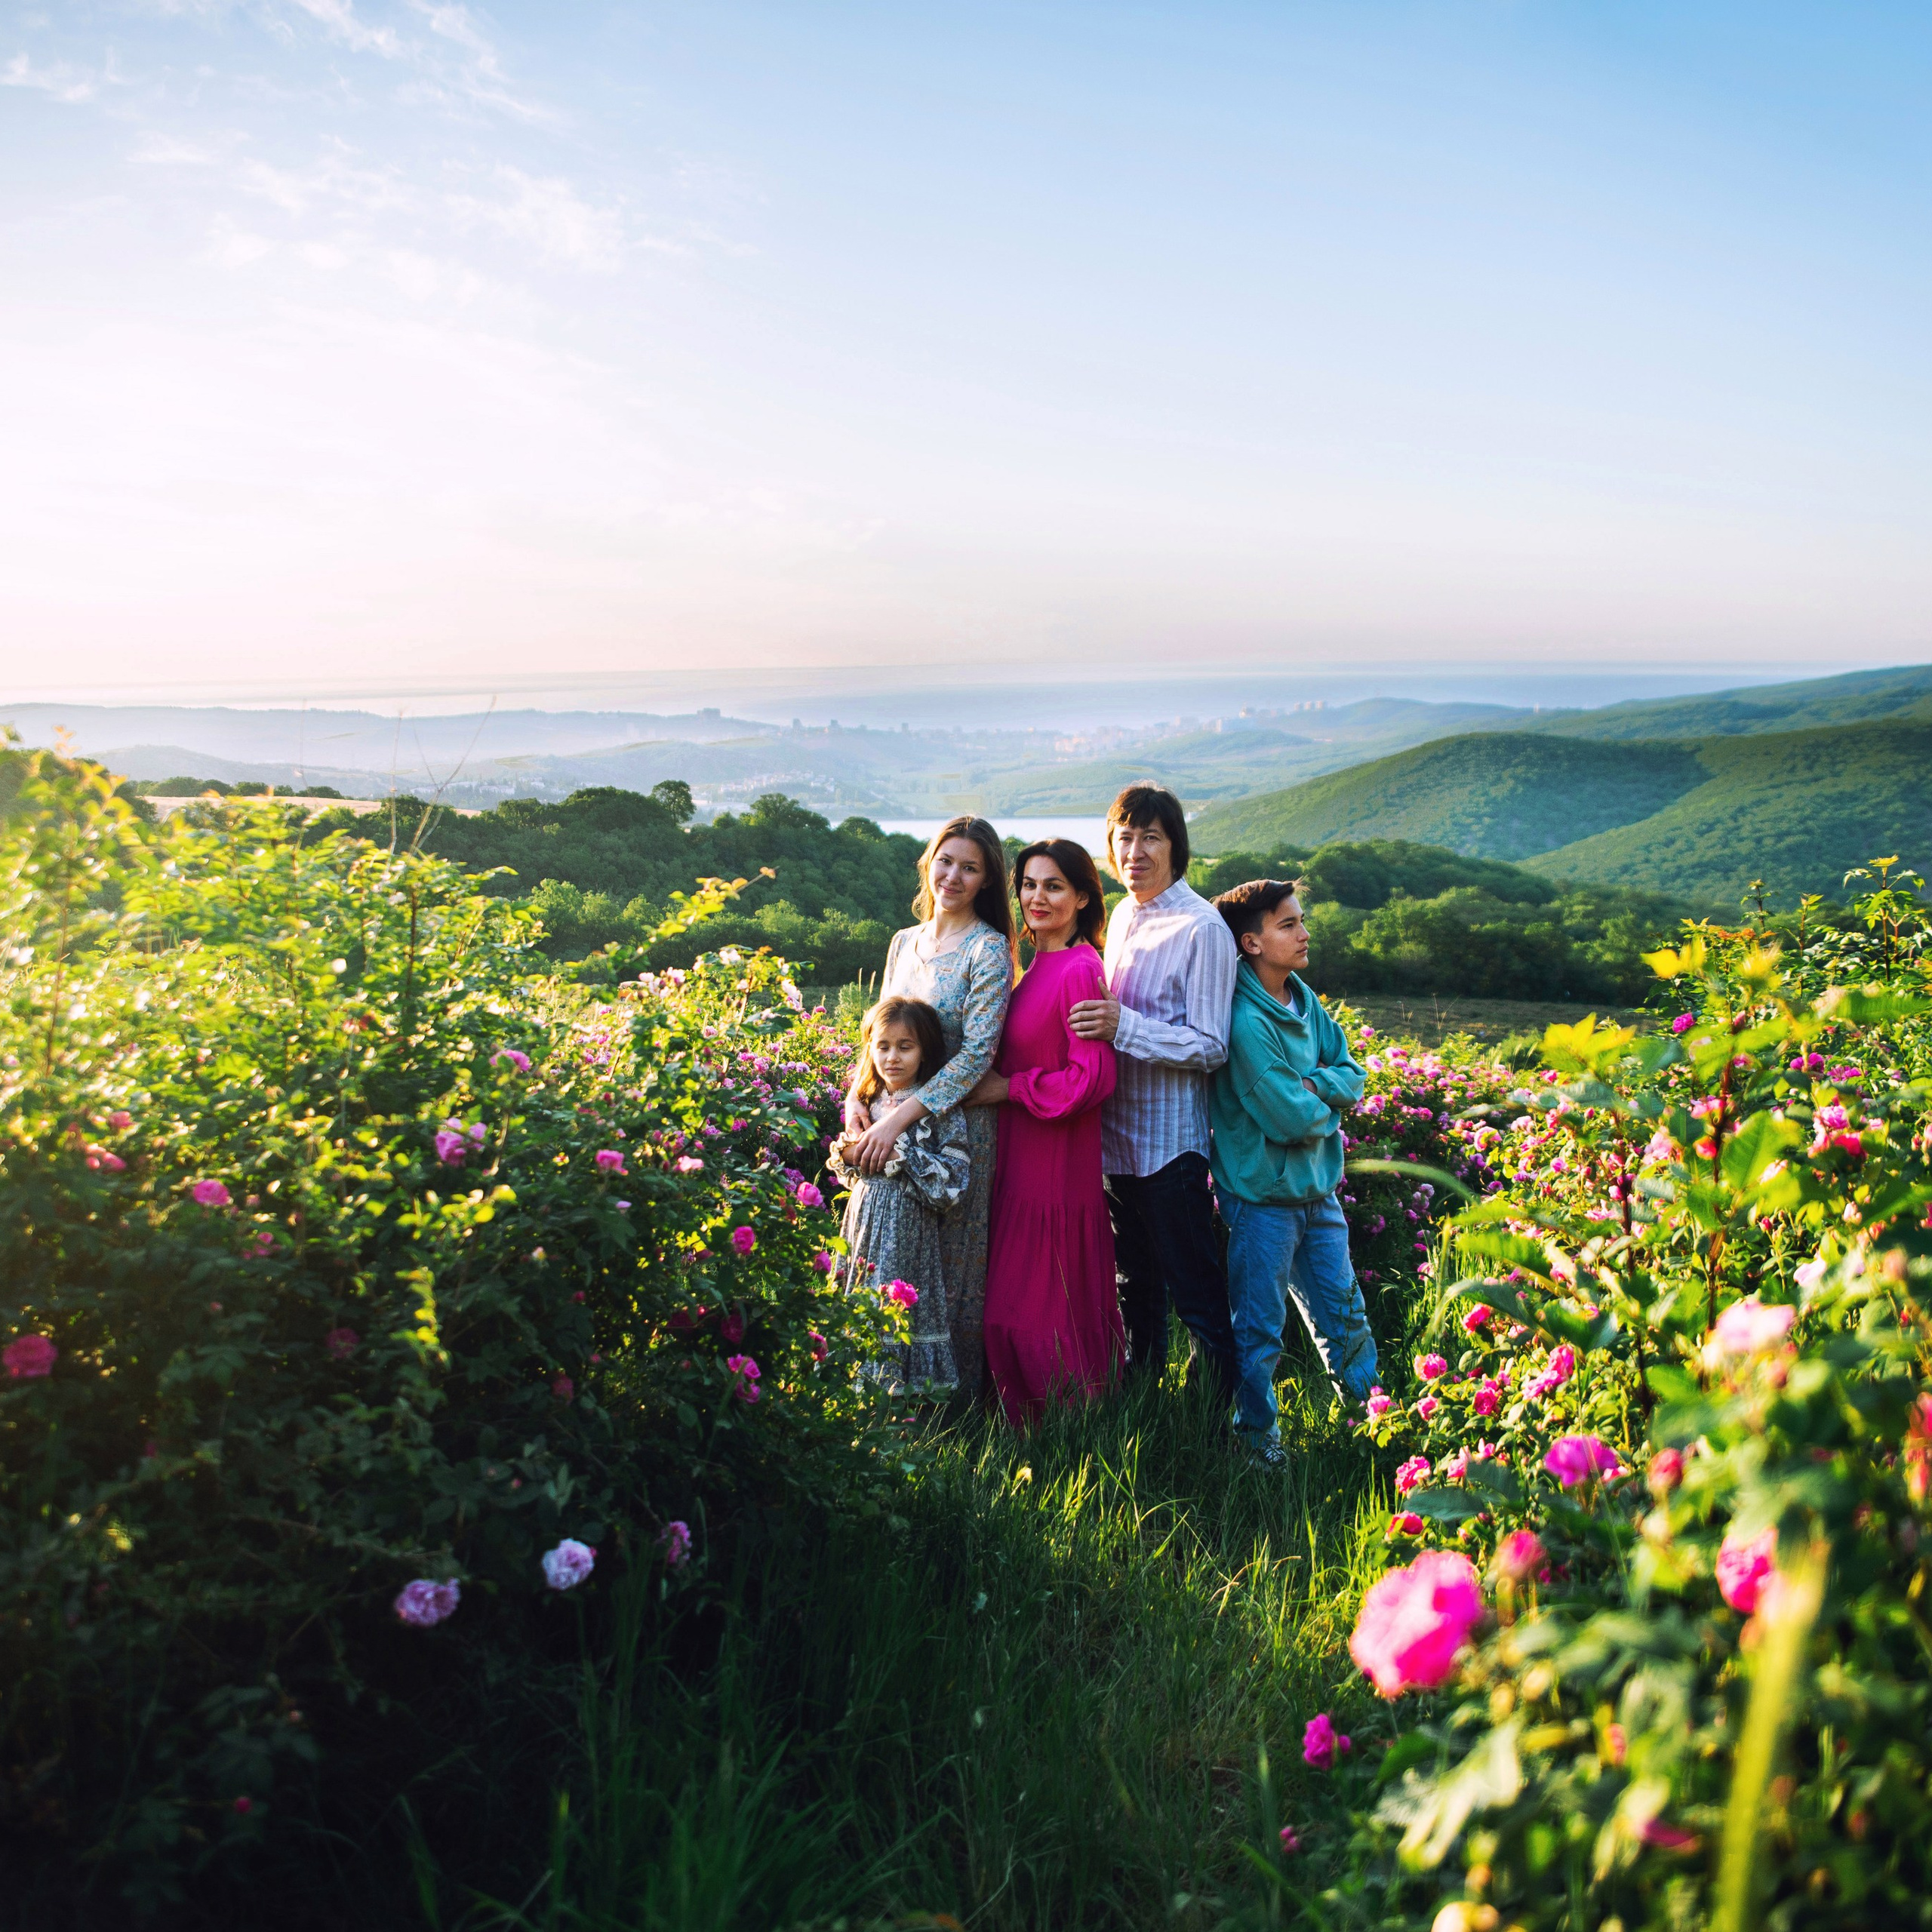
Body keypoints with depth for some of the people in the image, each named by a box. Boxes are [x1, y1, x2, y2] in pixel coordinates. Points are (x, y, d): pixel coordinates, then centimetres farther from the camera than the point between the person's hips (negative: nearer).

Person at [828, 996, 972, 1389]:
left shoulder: (940, 1110, -8)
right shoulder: (869, 1105, 11)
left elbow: (954, 1184, -15)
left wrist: (902, 1153, -16)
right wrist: (845, 1157, -1)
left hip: (907, 1234, -6)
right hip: (862, 1224, 6)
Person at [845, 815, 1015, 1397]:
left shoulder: (987, 950, -10)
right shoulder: (904, 942, 10)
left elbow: (977, 1054, -18)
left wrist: (899, 1119, -23)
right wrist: (857, 1095, -3)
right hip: (894, 1126, 6)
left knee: (951, 1261, 3)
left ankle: (955, 1394, 17)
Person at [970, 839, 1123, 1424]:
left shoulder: (1078, 971, -19)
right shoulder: (1041, 965, 10)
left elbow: (1092, 1078, -23)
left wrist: (1007, 1088, -15)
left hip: (1055, 1162, -9)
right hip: (1024, 1157, 9)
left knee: (1040, 1310, 1)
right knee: (1018, 1297, 17)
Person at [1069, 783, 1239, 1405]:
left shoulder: (1202, 928, -14)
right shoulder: (1122, 916, 10)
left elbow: (1210, 1047, -18)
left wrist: (1123, 1026, -26)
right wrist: (1098, 1019, 5)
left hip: (1170, 1138, -8)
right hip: (1118, 1132, 8)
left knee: (1196, 1294, 0)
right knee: (1135, 1285, 20)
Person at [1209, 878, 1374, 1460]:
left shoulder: (1305, 1001, 4)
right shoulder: (1244, 1019, -21)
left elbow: (1351, 1078, 6)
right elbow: (1289, 1118, -23)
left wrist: (1312, 1084, -14)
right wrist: (1328, 1107, -4)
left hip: (1316, 1189, 7)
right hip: (1263, 1196, -7)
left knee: (1344, 1315, 19)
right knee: (1259, 1330, 7)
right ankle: (1259, 1438, 22)